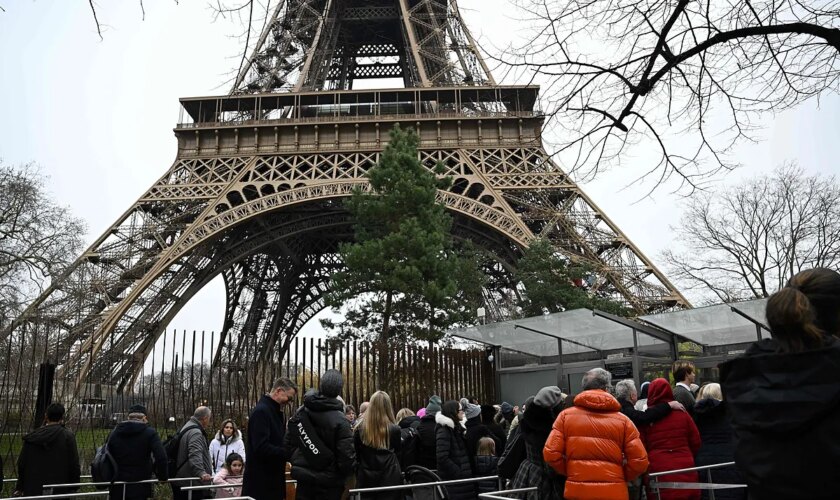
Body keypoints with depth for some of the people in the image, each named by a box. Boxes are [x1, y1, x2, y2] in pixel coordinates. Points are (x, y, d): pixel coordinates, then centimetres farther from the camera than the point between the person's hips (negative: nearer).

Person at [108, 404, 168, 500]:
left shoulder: (114, 434, 6)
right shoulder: (150, 433, -7)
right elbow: (161, 457, -17)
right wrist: (163, 476, -4)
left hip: (117, 488, 3)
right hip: (139, 488, -3)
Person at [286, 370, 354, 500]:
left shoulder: (300, 413, -2)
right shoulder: (340, 421, -18)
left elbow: (289, 443, 4)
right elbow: (347, 456, -19)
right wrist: (347, 474, -1)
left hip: (303, 479, 4)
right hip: (329, 484, -4)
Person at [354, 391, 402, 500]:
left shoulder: (360, 429, -8)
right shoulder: (394, 429, -11)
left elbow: (356, 455, 4)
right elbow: (397, 454, 6)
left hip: (367, 479, 1)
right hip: (390, 479, -1)